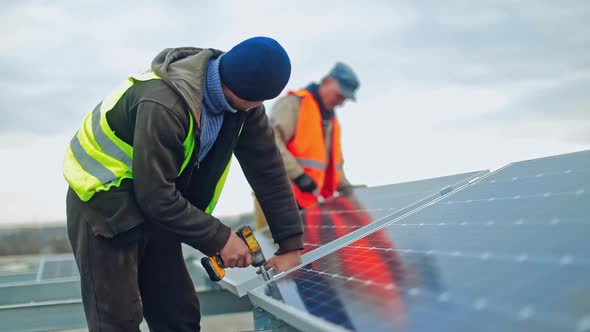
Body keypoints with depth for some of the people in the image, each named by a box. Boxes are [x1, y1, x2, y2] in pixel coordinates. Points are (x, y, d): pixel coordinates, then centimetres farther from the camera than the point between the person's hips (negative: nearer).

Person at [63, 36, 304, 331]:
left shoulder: (240, 99, -10)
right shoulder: (163, 105, -34)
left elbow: (268, 171, -6)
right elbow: (156, 196, -31)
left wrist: (290, 245, -8)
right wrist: (219, 238, -22)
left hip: (153, 205, 7)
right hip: (103, 202, -7)